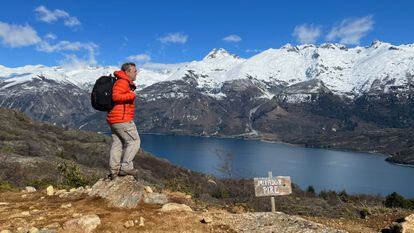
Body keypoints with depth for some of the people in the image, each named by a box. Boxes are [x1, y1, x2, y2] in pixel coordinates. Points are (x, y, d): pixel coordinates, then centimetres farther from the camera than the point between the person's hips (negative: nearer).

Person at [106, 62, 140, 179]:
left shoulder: (125, 83, 21)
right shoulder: (122, 82, -11)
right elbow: (115, 96, -24)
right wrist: (131, 95, -19)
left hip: (113, 119, 11)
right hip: (122, 119, -11)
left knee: (117, 144, 11)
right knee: (134, 141, -4)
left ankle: (114, 171, 15)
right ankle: (126, 167, -4)